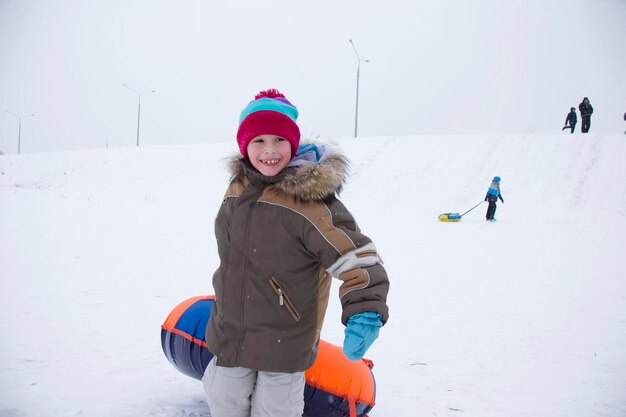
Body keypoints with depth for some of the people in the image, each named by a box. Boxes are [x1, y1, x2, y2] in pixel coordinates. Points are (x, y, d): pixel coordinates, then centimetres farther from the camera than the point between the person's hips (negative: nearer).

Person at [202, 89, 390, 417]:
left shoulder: (311, 200, -23)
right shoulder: (238, 189, 0)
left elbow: (357, 257, -24)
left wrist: (365, 313, -37)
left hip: (284, 347, -6)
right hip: (229, 336, 6)